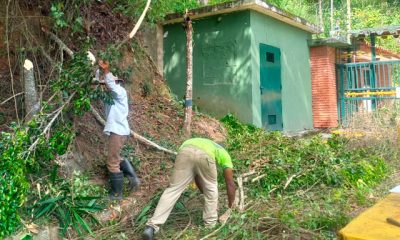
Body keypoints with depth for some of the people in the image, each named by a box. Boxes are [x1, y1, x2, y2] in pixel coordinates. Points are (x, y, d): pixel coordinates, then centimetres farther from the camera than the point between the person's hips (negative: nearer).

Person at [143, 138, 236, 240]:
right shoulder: (224, 155, 37)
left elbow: (198, 178, 51)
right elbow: (230, 184, 35)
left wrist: (207, 196, 59)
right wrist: (231, 206, 47)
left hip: (185, 151, 3)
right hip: (205, 155, -3)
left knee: (173, 189, 9)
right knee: (211, 188, 24)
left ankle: (152, 226, 2)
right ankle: (210, 223, 34)